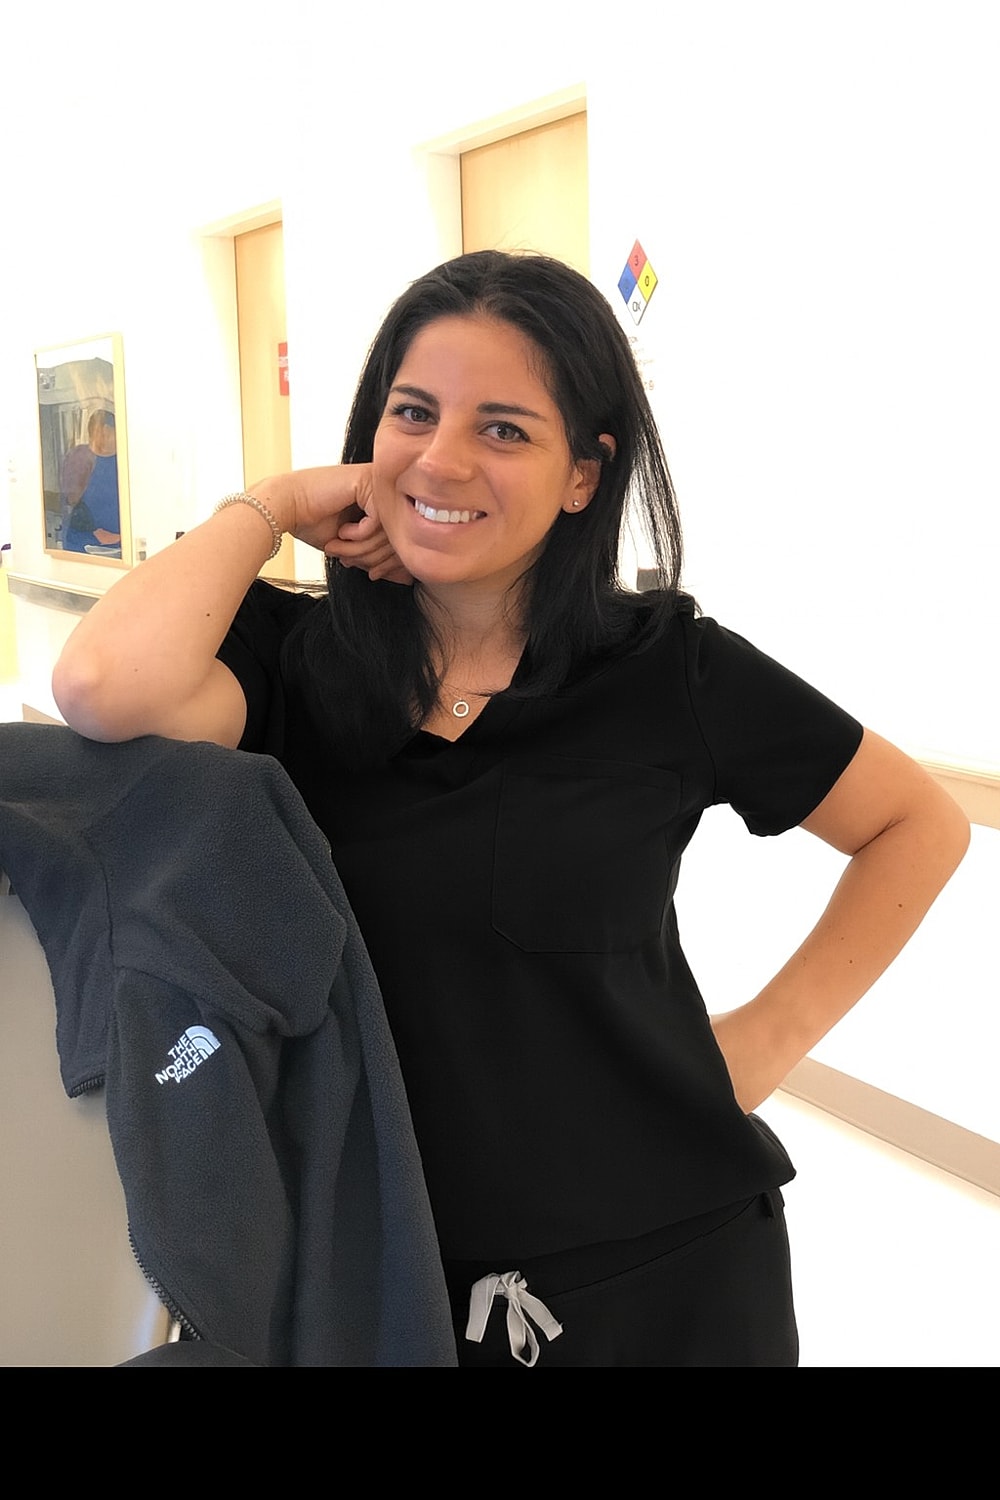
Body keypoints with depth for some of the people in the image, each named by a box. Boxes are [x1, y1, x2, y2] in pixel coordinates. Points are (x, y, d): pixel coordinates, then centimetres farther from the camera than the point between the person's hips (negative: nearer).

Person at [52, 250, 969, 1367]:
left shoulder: (672, 670, -8)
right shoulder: (294, 660, -8)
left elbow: (920, 825, 3)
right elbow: (106, 686, -30)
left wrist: (771, 1035, -4)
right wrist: (274, 503, -14)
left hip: (655, 1271, 0)